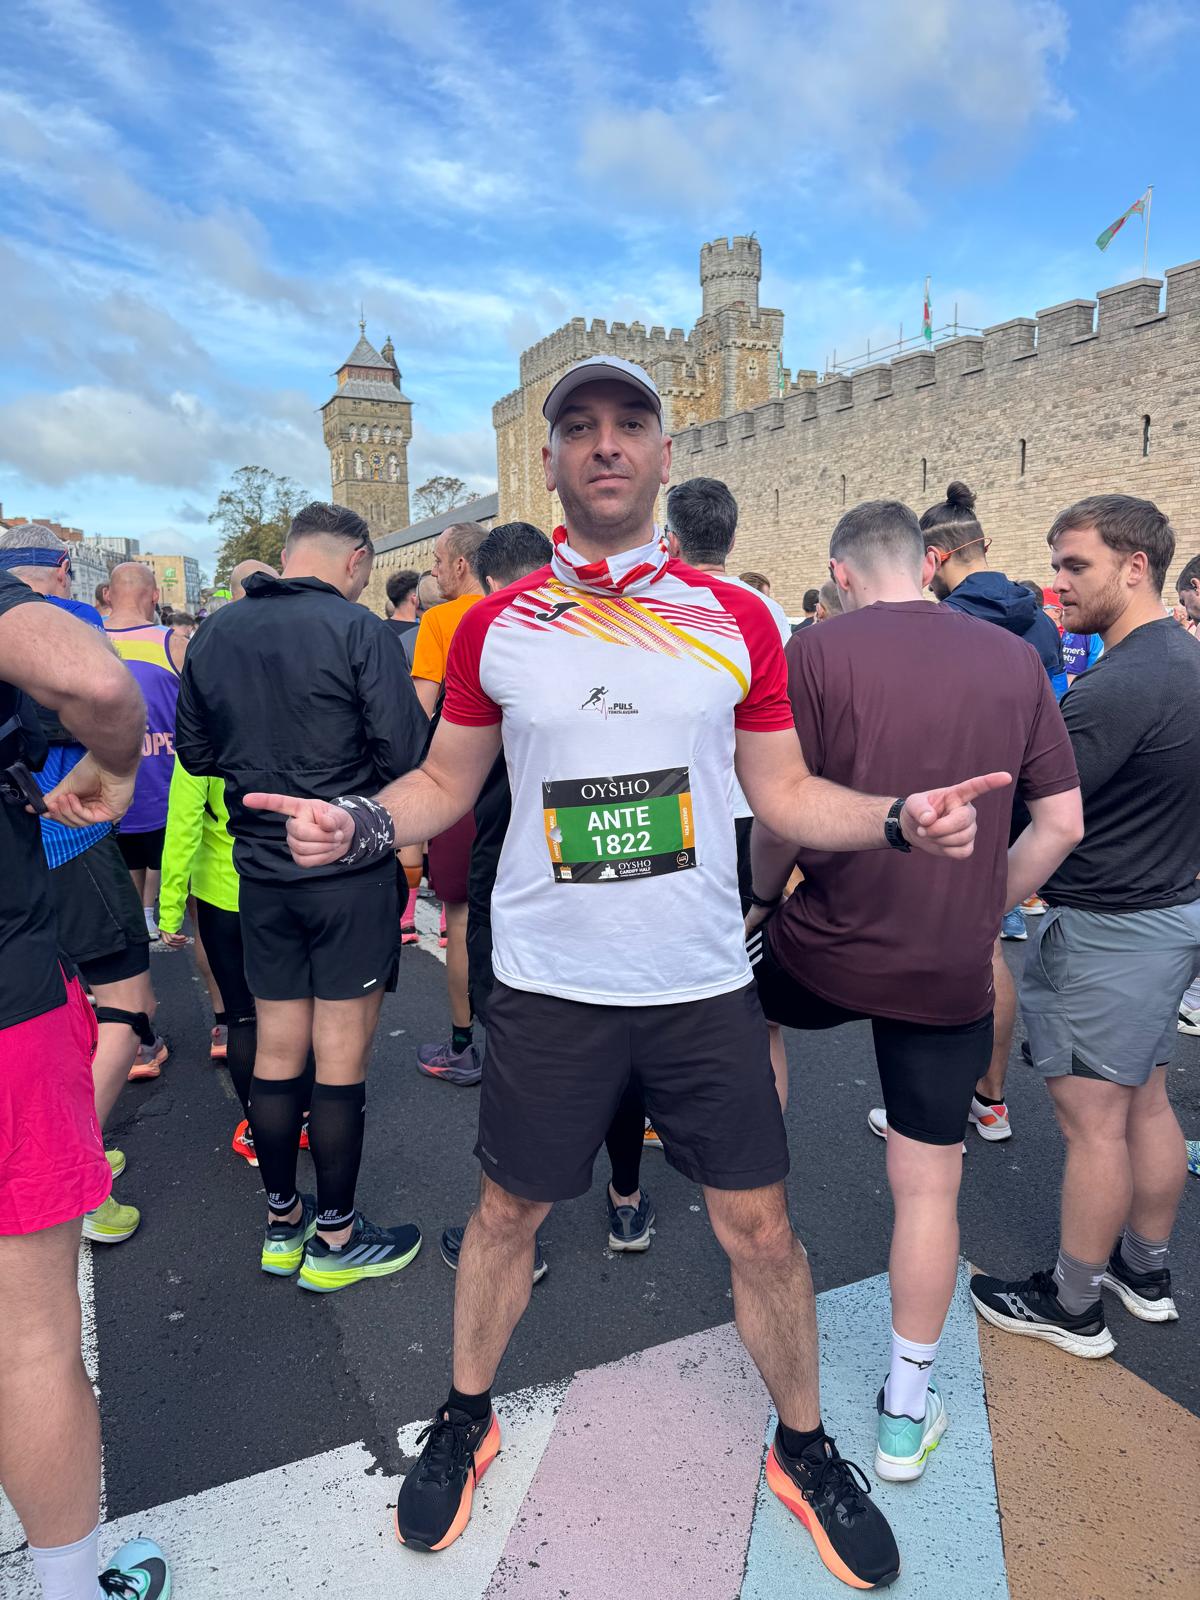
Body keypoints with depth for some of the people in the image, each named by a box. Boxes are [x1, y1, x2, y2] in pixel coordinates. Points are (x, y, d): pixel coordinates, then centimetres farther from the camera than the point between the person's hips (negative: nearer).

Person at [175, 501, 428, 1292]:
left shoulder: (215, 632, 4)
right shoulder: (360, 629, -13)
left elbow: (195, 752, 12)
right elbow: (406, 758, -18)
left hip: (261, 868, 6)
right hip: (351, 870, -5)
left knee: (277, 1050, 15)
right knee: (342, 1056, 6)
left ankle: (282, 1221, 31)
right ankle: (336, 1238, 20)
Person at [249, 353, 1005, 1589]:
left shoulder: (735, 620, 0)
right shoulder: (494, 626, -1)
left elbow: (785, 794, 4)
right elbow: (447, 783, 7)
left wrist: (900, 819, -12)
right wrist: (360, 822, -13)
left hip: (704, 981, 1)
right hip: (548, 985, 0)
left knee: (759, 1227, 12)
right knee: (506, 1214, 17)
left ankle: (804, 1450, 40)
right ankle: (465, 1420, 46)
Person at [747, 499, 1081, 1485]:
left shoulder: (818, 653, -11)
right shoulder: (1014, 660, 1)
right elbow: (1061, 822, 2)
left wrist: (759, 901, 3)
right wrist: (985, 913, 13)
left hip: (829, 949, -2)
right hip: (954, 973, 3)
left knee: (749, 991, 32)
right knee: (929, 1186, 14)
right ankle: (907, 1415, 30)